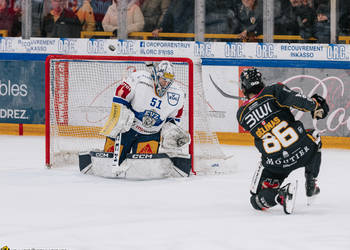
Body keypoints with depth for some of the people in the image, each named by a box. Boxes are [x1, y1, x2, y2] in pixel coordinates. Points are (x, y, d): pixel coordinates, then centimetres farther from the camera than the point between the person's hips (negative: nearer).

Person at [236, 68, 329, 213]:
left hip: (275, 163, 0)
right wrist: (315, 105, 2)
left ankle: (278, 195, -17)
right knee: (314, 138, 37)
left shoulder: (242, 114, 7)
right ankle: (311, 184, 28)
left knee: (257, 200, 15)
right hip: (303, 151, 0)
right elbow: (296, 99, -15)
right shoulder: (274, 91, -1)